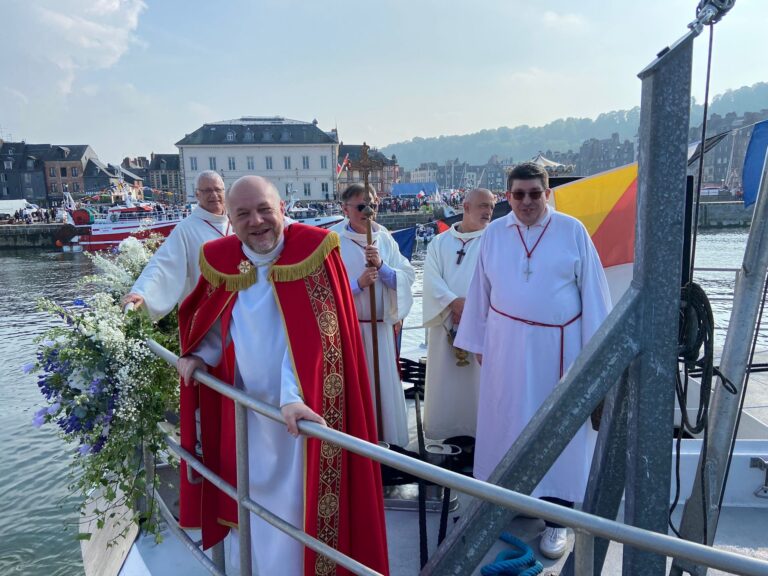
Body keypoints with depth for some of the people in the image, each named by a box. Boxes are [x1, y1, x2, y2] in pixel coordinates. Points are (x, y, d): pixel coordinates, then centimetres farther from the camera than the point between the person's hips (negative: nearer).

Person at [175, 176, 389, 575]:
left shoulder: (312, 249, -16)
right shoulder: (222, 258, -1)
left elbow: (310, 332, -23)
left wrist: (295, 395, -32)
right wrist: (199, 354, -1)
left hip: (301, 407, -5)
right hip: (247, 406, 5)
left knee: (295, 503, 5)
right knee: (254, 494, 22)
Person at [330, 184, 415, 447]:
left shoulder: (385, 239, 5)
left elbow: (408, 277, 0)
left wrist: (381, 266, -16)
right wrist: (358, 284, -22)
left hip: (382, 326, 4)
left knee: (384, 384, 10)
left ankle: (388, 438, 26)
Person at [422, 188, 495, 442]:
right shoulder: (439, 242, 9)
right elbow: (432, 280, -2)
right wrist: (455, 303, -15)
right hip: (445, 323, 2)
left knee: (478, 379, 0)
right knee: (445, 380, 7)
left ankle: (478, 428, 11)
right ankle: (444, 428, 19)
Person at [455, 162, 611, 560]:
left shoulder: (572, 231, -4)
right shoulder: (494, 234, 2)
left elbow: (592, 291, -3)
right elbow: (480, 291, 7)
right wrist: (477, 342, 9)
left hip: (558, 345, -2)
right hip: (507, 344, 2)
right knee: (506, 419, 10)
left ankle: (556, 519, 16)